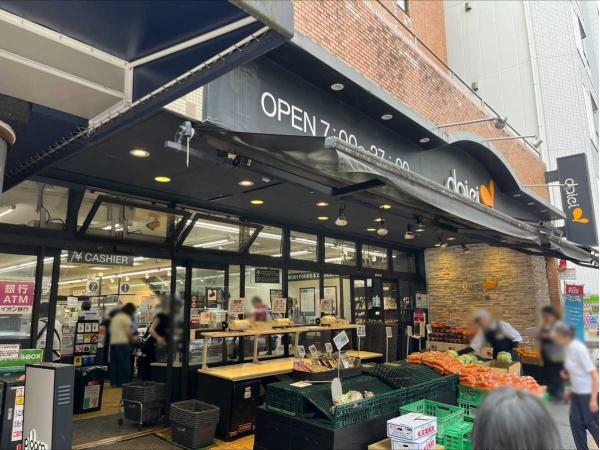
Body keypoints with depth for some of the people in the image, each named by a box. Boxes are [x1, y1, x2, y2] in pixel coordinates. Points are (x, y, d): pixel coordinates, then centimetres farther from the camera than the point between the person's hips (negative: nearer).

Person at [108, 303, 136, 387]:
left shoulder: (115, 317, 18)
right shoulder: (126, 318, -8)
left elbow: (110, 329, 19)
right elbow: (128, 332, -12)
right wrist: (132, 338, 4)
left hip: (113, 342, 8)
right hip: (122, 342, -8)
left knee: (114, 364, 10)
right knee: (124, 364, -2)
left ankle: (114, 382, 13)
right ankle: (124, 382, 0)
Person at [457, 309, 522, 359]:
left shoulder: (503, 326, -19)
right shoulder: (482, 332, -5)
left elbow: (517, 338, -11)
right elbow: (473, 346, -6)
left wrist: (513, 350, -25)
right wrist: (459, 353, -16)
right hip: (497, 357, 5)